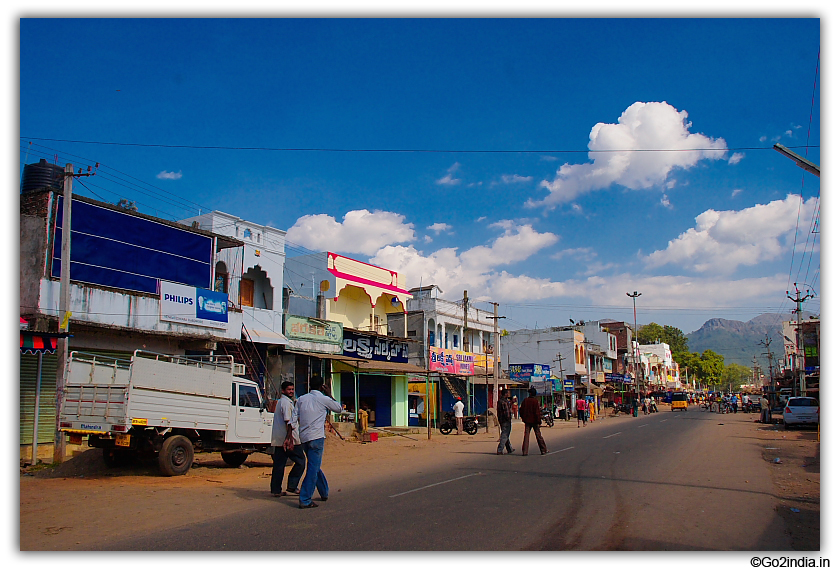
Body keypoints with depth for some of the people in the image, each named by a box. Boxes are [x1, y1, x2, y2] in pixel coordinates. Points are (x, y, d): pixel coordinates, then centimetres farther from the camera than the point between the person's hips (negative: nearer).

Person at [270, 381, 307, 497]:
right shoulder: (286, 402, -11)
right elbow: (288, 422, -19)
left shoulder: (280, 402, 20)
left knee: (279, 464, 9)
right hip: (287, 439, -9)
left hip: (278, 440, 9)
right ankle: (291, 486, 0)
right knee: (301, 461, 1)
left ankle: (276, 490, 11)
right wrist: (290, 439, -24)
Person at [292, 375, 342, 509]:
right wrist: (329, 395, 19)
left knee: (314, 467, 19)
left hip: (304, 438, 6)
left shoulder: (301, 399, 11)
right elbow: (339, 408, 15)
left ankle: (325, 492, 34)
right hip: (316, 437, -6)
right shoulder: (324, 399, -2)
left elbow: (294, 419, 5)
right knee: (313, 469, -5)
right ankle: (305, 500, -9)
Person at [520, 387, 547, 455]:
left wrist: (523, 418, 16)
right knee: (538, 435, 6)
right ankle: (543, 450, 15)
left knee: (526, 435, 3)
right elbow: (537, 412, -15)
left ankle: (524, 451, -3)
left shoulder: (525, 400, 1)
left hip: (527, 420, 3)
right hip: (534, 420, -3)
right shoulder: (536, 401, -11)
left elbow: (522, 410, 6)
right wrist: (539, 420, -9)